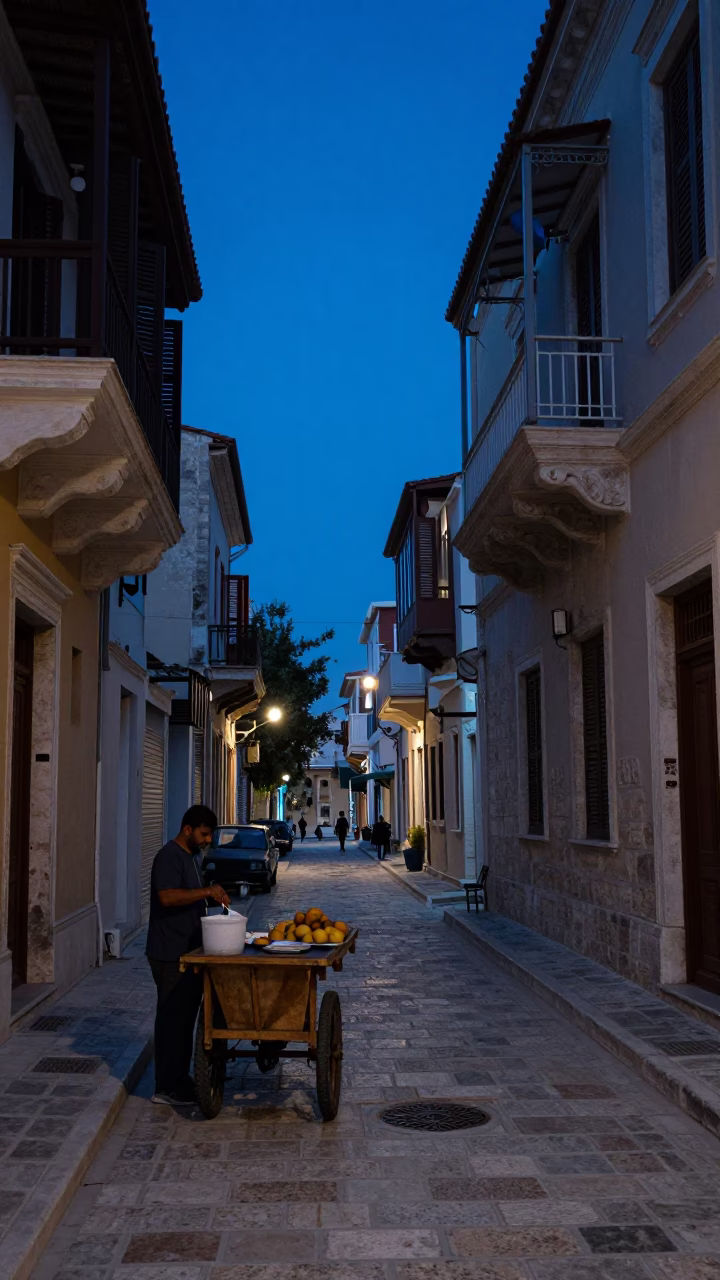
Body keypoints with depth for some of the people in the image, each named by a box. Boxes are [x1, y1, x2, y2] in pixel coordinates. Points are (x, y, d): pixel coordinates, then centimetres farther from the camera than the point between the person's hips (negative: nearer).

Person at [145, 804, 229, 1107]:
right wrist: (206, 892, -29)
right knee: (172, 1017, -5)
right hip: (170, 954, -10)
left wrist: (211, 897, 13)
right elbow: (167, 897, -29)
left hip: (187, 952, 10)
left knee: (184, 1015, 15)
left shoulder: (189, 856, 16)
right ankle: (167, 1088, 2)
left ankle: (179, 1080, 24)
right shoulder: (169, 856, -15)